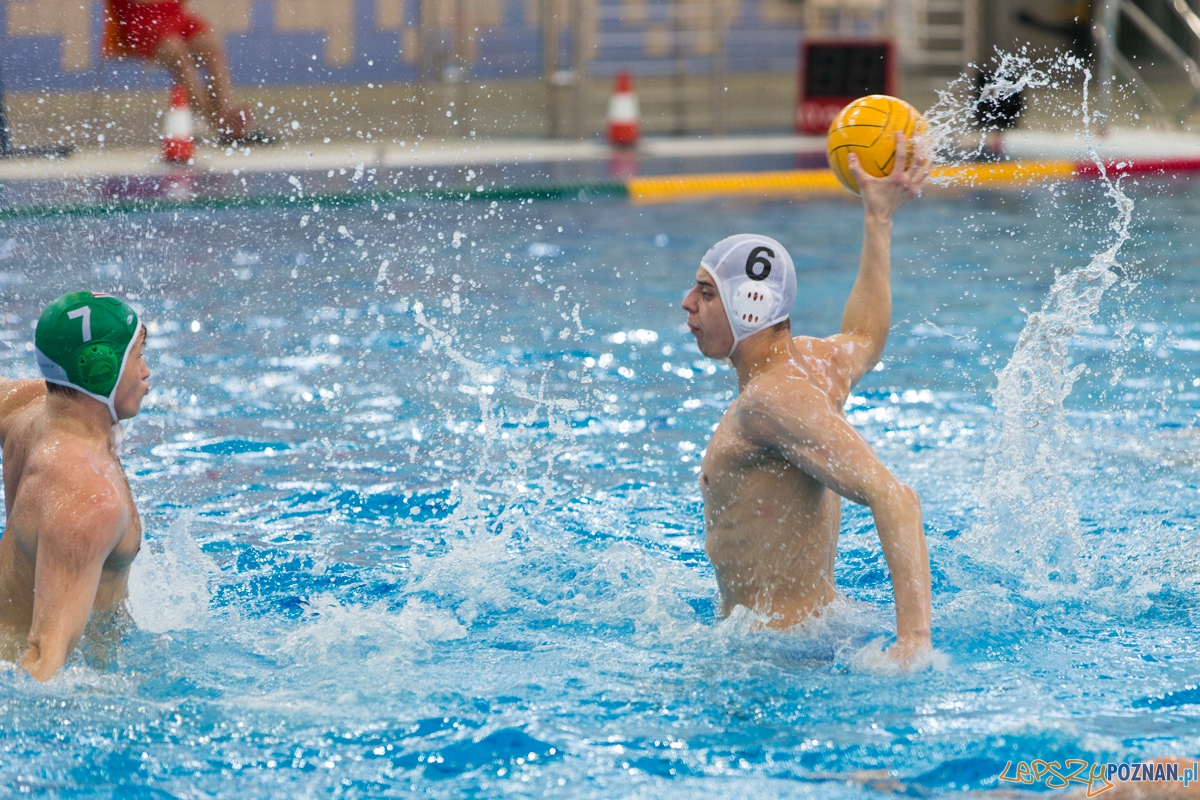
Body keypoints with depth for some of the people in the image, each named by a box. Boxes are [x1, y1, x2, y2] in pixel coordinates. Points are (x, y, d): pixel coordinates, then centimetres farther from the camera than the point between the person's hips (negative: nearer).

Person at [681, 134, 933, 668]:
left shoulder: (776, 399, -19)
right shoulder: (815, 361, 8)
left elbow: (894, 498, -28)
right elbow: (864, 338, 34)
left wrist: (914, 639, -39)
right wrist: (878, 218, 40)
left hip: (784, 646, -10)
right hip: (819, 619, 10)